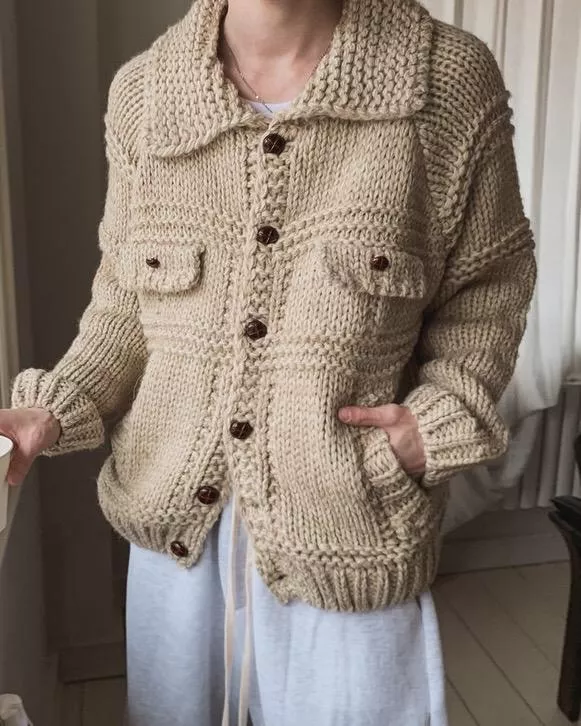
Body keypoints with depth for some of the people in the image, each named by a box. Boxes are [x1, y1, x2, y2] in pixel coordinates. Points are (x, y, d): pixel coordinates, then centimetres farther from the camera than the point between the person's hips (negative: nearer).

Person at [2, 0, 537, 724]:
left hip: (348, 534, -2)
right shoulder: (141, 89, -2)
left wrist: (447, 414, -12)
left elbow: (490, 280, 2)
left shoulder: (453, 78, -9)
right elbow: (126, 295, 7)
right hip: (174, 519, 3)